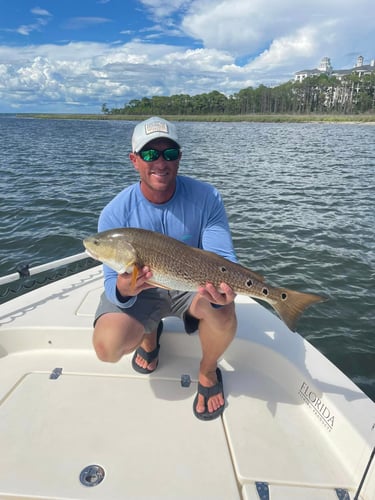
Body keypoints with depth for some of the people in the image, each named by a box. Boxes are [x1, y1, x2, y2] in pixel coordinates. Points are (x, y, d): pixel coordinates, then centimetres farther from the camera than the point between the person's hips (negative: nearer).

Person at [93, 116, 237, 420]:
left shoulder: (206, 198, -16)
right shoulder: (116, 213, -18)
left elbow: (223, 256, -20)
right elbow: (113, 282, -17)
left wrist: (225, 284, -44)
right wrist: (123, 289, -42)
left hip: (192, 282, 1)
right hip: (139, 291, 0)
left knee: (222, 311, -33)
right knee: (108, 347, -24)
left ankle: (208, 373, 3)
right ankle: (150, 335, 15)